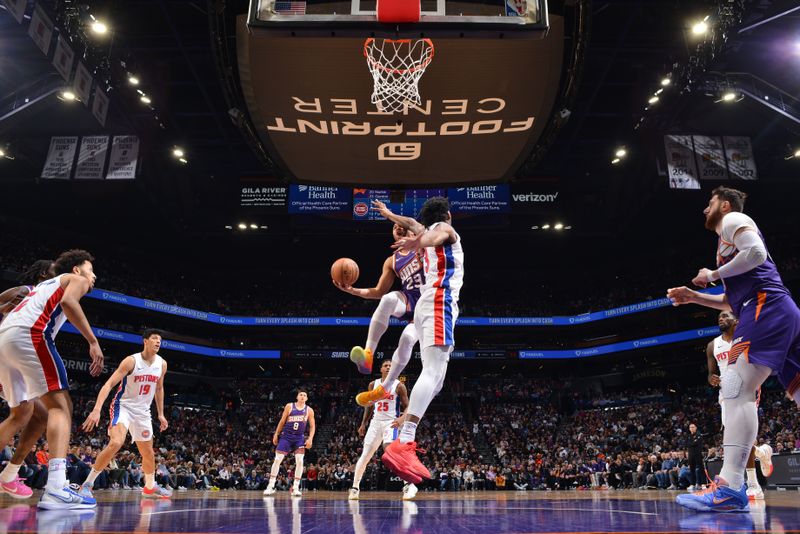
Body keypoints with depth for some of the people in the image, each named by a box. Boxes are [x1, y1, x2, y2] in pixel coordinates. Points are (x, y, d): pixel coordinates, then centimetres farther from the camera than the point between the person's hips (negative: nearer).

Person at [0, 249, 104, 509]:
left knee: (21, 414, 21)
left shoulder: (45, 284, 37)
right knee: (60, 405, -13)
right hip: (29, 334, -8)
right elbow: (68, 301, -9)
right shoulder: (76, 280, 15)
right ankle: (56, 488, -28)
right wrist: (93, 341, -13)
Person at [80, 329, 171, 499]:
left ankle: (150, 487, 32)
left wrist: (161, 414, 13)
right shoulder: (131, 361, -19)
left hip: (143, 410, 6)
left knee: (148, 452, 12)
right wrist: (97, 409, -35)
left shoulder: (162, 364, -2)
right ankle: (88, 483, -12)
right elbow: (108, 385, -23)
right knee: (116, 443, -28)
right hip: (123, 406, -6)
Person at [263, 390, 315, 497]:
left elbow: (312, 426, 2)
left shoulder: (309, 410, 0)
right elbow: (282, 421, 4)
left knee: (299, 461, -9)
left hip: (299, 438, 1)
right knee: (277, 460, -4)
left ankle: (295, 488, 0)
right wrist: (276, 435, 3)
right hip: (286, 436, -1)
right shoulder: (289, 406, -2)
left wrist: (310, 438, -11)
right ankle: (271, 486, 5)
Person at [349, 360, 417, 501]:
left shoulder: (399, 386, -5)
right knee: (365, 455, 4)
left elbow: (407, 407, -5)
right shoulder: (373, 384, 7)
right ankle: (355, 487, 17)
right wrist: (363, 424, 13)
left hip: (391, 422, -5)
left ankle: (409, 485, -22)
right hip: (375, 422, 5)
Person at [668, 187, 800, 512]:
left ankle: (730, 488, -27)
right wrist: (693, 297, 25)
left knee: (735, 390, -19)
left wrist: (713, 275, -4)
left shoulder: (734, 219, 7)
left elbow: (756, 253, -16)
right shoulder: (730, 240, 33)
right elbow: (731, 301, 35)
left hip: (766, 308, -11)